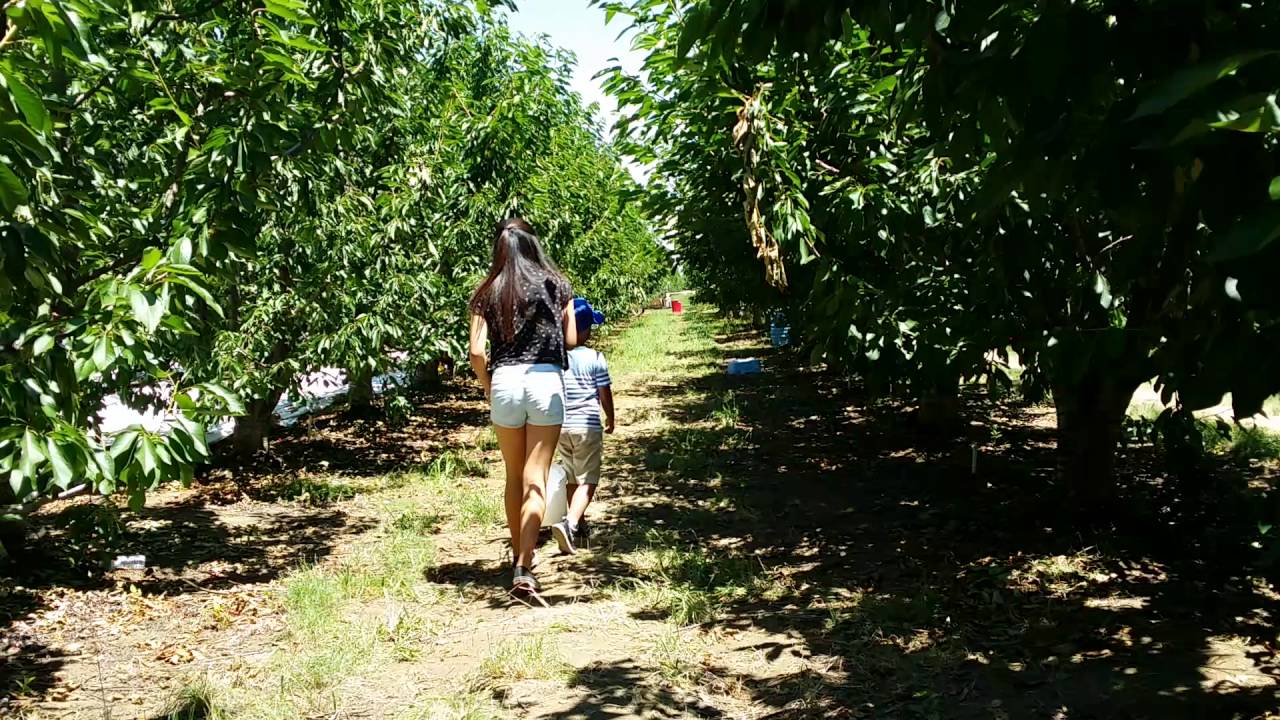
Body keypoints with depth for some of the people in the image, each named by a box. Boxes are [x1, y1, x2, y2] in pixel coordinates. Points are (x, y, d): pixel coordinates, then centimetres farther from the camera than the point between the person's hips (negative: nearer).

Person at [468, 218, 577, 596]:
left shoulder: (488, 293, 6)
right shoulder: (555, 284, 7)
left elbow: (477, 353, -2)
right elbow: (571, 340, 8)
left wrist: (488, 389, 13)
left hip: (504, 380, 1)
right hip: (546, 381, -1)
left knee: (514, 476, 17)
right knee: (536, 480, -2)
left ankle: (518, 555, 28)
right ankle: (524, 568, -10)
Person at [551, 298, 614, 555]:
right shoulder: (595, 358, -10)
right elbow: (605, 394, -5)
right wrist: (610, 419, 12)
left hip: (560, 426, 5)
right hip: (587, 426, -5)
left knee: (571, 480, 19)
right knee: (586, 482, -3)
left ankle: (580, 527, 30)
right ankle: (570, 523, -24)